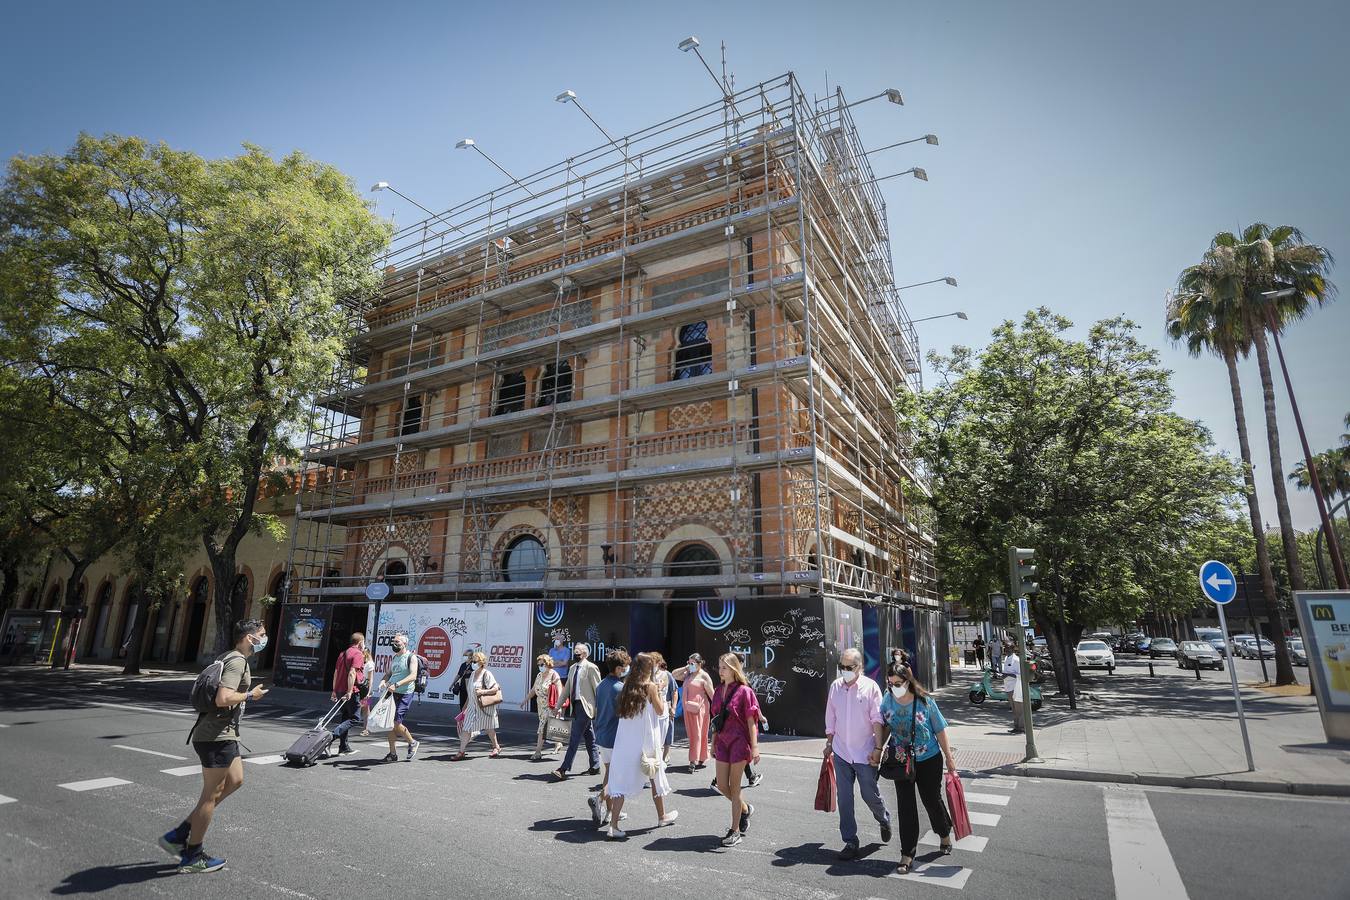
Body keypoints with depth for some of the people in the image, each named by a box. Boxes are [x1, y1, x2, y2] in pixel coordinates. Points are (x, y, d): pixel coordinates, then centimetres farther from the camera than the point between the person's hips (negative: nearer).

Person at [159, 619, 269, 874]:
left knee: (235, 781, 17)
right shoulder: (237, 662, -19)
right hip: (217, 737, -10)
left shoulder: (228, 658, 13)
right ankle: (192, 856, 16)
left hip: (223, 734, 10)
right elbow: (223, 698, -28)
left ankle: (179, 835, 21)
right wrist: (250, 695, -14)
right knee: (211, 794, 3)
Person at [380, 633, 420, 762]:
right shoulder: (393, 659, 17)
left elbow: (413, 676, -17)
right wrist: (383, 682, -2)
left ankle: (413, 743, 10)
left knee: (396, 723, -12)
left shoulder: (411, 658, -6)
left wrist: (396, 684, -28)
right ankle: (393, 753, 15)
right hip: (391, 694, 7)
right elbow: (388, 674, 21)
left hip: (404, 694, -7)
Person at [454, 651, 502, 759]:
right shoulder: (473, 674, 7)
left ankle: (496, 747, 25)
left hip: (485, 706, -6)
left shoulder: (486, 674, -15)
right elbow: (471, 692, 17)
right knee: (466, 728, 0)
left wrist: (483, 691, -28)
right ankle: (461, 752, 7)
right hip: (473, 706, 7)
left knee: (488, 727, 8)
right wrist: (466, 706, 19)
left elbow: (496, 688, -18)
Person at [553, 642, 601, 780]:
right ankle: (595, 767, 25)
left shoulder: (591, 667, -10)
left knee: (574, 738, -9)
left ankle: (564, 769, -8)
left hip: (585, 706, -8)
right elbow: (567, 689, 18)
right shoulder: (572, 668, 13)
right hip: (576, 706, 8)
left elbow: (597, 689, -9)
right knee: (589, 738, 16)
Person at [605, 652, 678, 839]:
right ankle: (662, 817, 32)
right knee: (655, 777, 16)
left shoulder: (627, 685, 5)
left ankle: (613, 825, -6)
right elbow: (660, 711, -5)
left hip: (625, 741, 4)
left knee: (621, 780, 3)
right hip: (645, 740, -4)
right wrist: (659, 693, 7)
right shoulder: (650, 686, -10)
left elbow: (621, 710, 12)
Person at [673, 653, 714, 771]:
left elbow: (711, 694, -8)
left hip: (699, 709, -7)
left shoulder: (704, 676, -6)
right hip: (688, 709, 7)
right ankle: (702, 760, 19)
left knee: (697, 734, -7)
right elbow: (674, 674, 16)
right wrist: (685, 668, 3)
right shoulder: (687, 674, 15)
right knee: (691, 733, 9)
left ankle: (694, 761, -8)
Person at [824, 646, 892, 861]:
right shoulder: (835, 687, 1)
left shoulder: (870, 687, -9)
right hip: (841, 752, 3)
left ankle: (884, 820, 40)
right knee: (844, 798, 5)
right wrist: (829, 743, 12)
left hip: (865, 753, -3)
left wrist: (878, 748, -11)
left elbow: (877, 721, -8)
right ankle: (850, 841, 19)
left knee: (870, 794, 9)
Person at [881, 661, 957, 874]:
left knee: (931, 799, 14)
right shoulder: (888, 701, -10)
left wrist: (949, 757, -4)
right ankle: (908, 854, 14)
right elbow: (885, 728, 6)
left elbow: (940, 730, -8)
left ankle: (945, 834, 45)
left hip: (929, 760, -2)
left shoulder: (925, 702, -18)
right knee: (905, 806, 3)